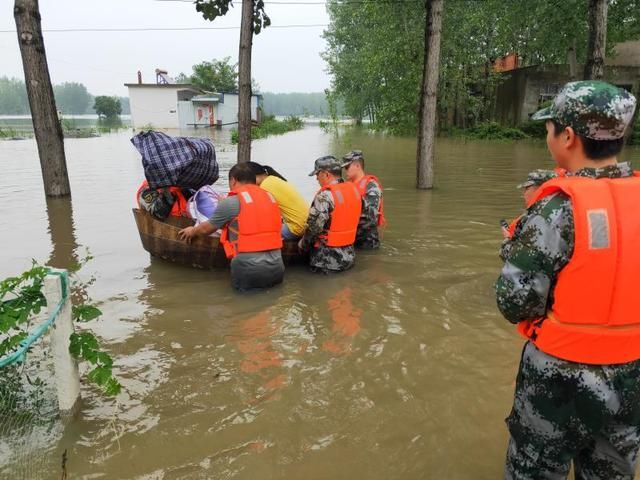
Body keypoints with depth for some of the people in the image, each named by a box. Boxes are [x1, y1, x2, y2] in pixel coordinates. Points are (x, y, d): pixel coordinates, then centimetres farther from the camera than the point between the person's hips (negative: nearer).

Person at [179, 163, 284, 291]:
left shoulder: (231, 201, -3)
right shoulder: (269, 197, 11)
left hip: (249, 269, -4)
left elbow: (206, 229, 11)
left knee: (240, 284, 21)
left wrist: (192, 231, 33)